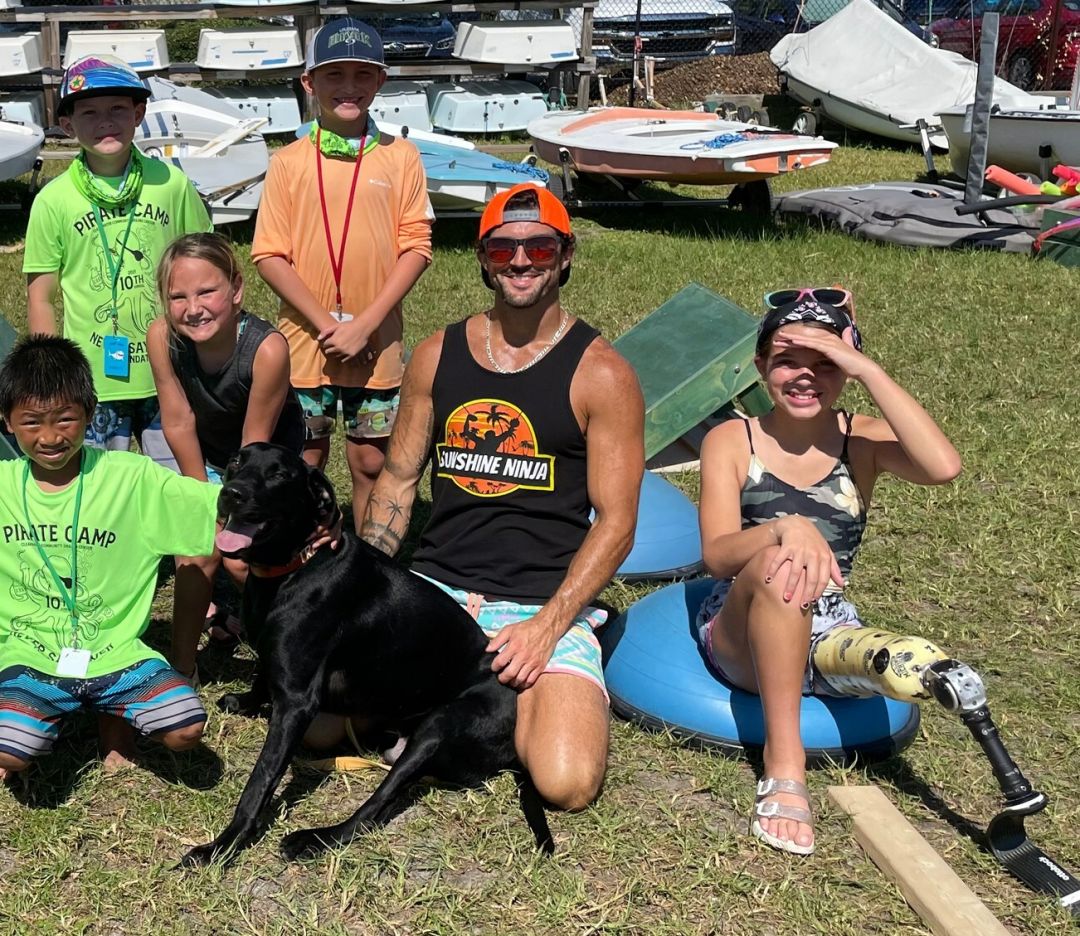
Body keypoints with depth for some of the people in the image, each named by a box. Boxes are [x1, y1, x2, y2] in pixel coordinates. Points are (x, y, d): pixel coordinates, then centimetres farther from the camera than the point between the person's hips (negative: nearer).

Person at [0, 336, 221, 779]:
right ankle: (56, 710, 12)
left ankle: (116, 718, 15)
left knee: (185, 730, -20)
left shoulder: (132, 478, -8)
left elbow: (221, 504, -10)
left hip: (115, 650, 0)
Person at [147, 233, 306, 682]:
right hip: (209, 458, 2)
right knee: (198, 546, -10)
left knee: (245, 560, -7)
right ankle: (182, 667, 6)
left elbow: (254, 446, -25)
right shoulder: (161, 337, -28)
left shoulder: (267, 348, -36)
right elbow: (178, 423, -17)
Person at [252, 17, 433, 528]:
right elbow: (269, 256, -2)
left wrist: (364, 325, -12)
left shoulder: (400, 157, 1)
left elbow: (415, 247, -3)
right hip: (304, 343, 0)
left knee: (370, 463, 8)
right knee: (304, 466, 9)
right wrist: (325, 324, -12)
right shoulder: (288, 162, 1)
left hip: (376, 347, 0)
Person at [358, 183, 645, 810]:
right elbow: (397, 482, 14)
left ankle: (505, 703, 9)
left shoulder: (602, 374, -3)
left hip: (546, 606, -2)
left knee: (568, 782, -23)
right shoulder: (436, 357, 9)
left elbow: (616, 523, -6)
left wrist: (547, 627, -16)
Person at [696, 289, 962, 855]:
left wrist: (868, 371, -19)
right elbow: (717, 554, -14)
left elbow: (943, 467, -20)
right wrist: (787, 529, -34)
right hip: (741, 637, -3)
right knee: (780, 563, -35)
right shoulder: (732, 441, 0)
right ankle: (784, 760, -31)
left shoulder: (863, 441, 3)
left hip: (827, 638, 3)